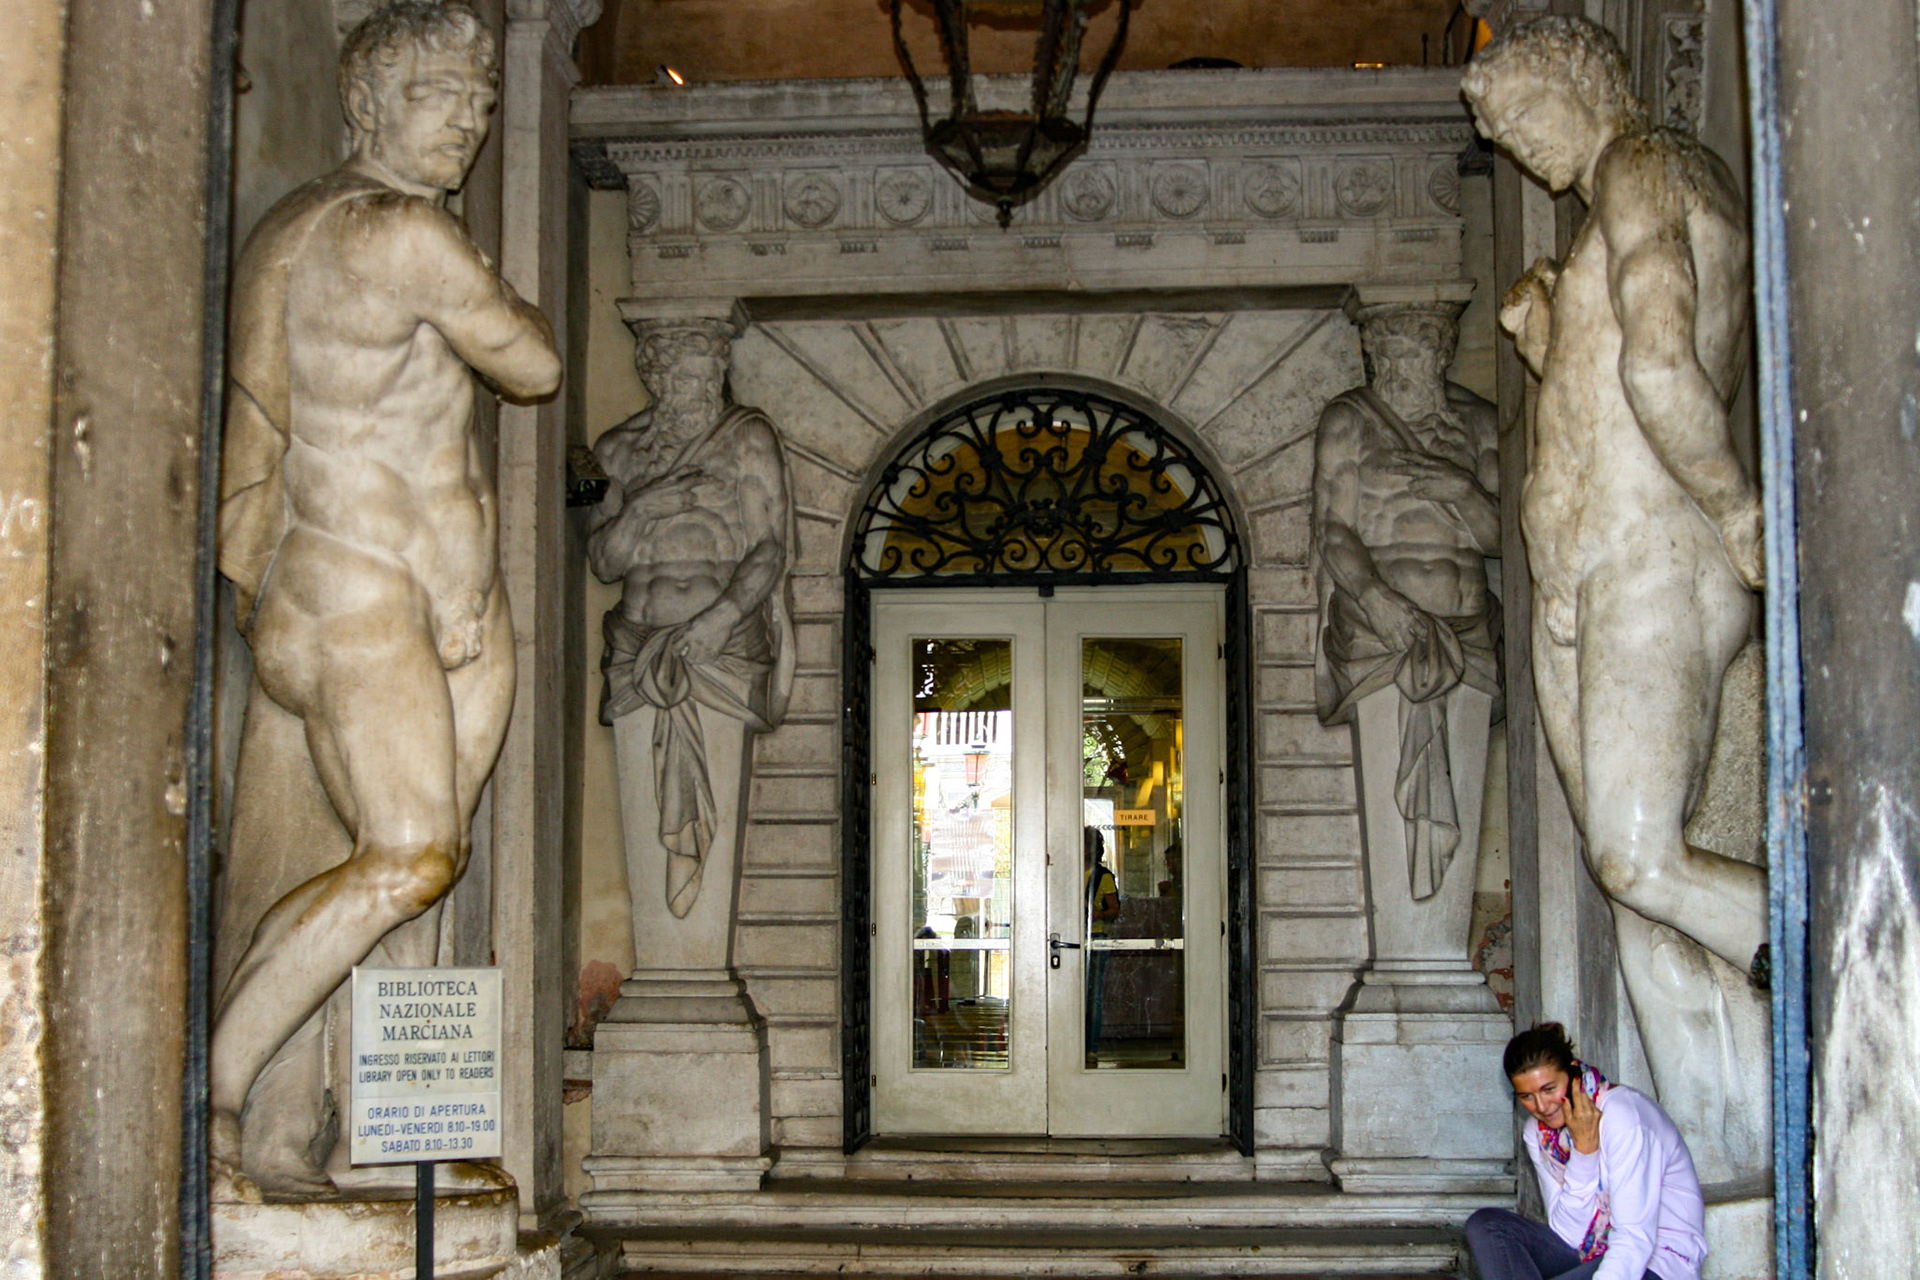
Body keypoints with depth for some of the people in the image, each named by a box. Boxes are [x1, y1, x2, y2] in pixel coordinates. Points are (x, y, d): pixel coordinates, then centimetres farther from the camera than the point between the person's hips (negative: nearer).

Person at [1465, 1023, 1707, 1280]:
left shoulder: (1622, 1117, -19)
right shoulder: (1538, 1133, 3)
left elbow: (1636, 1239, -25)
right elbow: (1569, 1235, -7)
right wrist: (1583, 1150, -17)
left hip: (1659, 1257, -8)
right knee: (1484, 1225, -11)